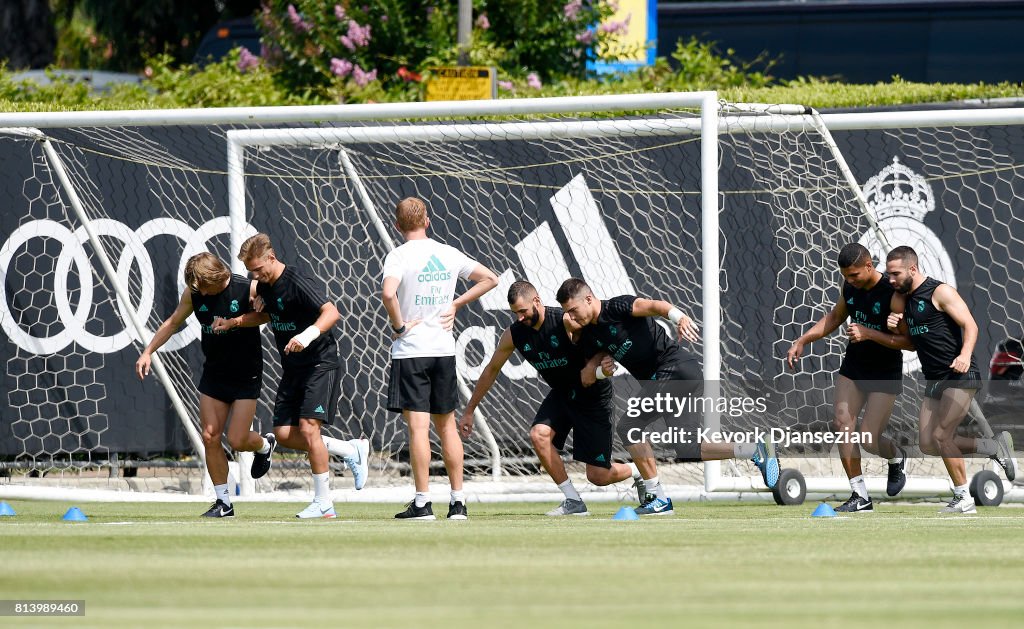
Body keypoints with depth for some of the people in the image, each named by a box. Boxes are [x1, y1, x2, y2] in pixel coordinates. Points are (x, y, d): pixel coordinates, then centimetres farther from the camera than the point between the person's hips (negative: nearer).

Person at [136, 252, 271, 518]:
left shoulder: (249, 289, -18)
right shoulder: (193, 294, -5)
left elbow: (268, 314, -5)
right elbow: (173, 322, 9)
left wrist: (234, 322, -20)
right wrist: (148, 352, 4)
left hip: (246, 375, -4)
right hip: (213, 373, 4)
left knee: (237, 441, -7)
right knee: (210, 437, -3)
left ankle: (264, 446, 30)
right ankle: (223, 502, 6)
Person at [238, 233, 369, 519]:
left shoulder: (296, 282, -21)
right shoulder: (265, 283, 4)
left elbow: (331, 312, -33)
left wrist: (308, 335, -51)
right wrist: (260, 301, 2)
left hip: (320, 364, -9)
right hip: (292, 368, 9)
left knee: (308, 428, -17)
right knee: (283, 434, 2)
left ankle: (323, 503, -9)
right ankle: (351, 450, 17)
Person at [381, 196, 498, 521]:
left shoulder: (400, 255, -10)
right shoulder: (448, 254, 6)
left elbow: (388, 292, -28)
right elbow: (490, 278, 14)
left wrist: (398, 325, -13)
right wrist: (455, 304, 11)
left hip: (410, 351, -5)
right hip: (444, 348, 5)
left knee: (417, 426, -5)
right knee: (446, 425, 12)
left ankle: (422, 503, -7)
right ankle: (458, 502, 12)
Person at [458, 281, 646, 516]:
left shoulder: (566, 322, -26)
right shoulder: (514, 335, -8)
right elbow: (491, 371, 6)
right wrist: (469, 411, 10)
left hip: (593, 394, -5)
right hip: (561, 394, 5)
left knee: (598, 476, -6)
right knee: (539, 434, -25)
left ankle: (638, 472, 30)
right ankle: (573, 502, -12)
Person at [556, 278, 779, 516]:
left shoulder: (616, 308, -11)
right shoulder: (589, 335, 14)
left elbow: (653, 306, -28)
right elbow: (586, 378, 19)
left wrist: (679, 318, -47)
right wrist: (599, 371, -5)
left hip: (676, 369, -10)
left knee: (629, 427, -14)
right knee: (687, 450, 11)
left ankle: (658, 498, -12)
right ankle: (755, 450, 10)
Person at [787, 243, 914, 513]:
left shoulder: (893, 295, -23)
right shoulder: (849, 287, -2)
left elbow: (910, 342, -23)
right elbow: (834, 317, 18)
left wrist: (869, 334, -31)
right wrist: (802, 341, 8)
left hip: (885, 375, -6)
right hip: (852, 368, 6)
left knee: (870, 442, -8)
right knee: (843, 425, -8)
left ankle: (896, 458, 29)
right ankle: (860, 497, -1)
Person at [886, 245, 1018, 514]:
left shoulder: (940, 292, -11)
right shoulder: (905, 301, 14)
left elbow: (970, 325, -18)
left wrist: (965, 354, -35)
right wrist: (895, 328, 1)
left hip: (960, 376, -9)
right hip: (935, 380, 9)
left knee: (941, 436, -13)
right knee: (928, 444, 2)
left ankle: (963, 500, -1)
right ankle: (995, 447, 16)